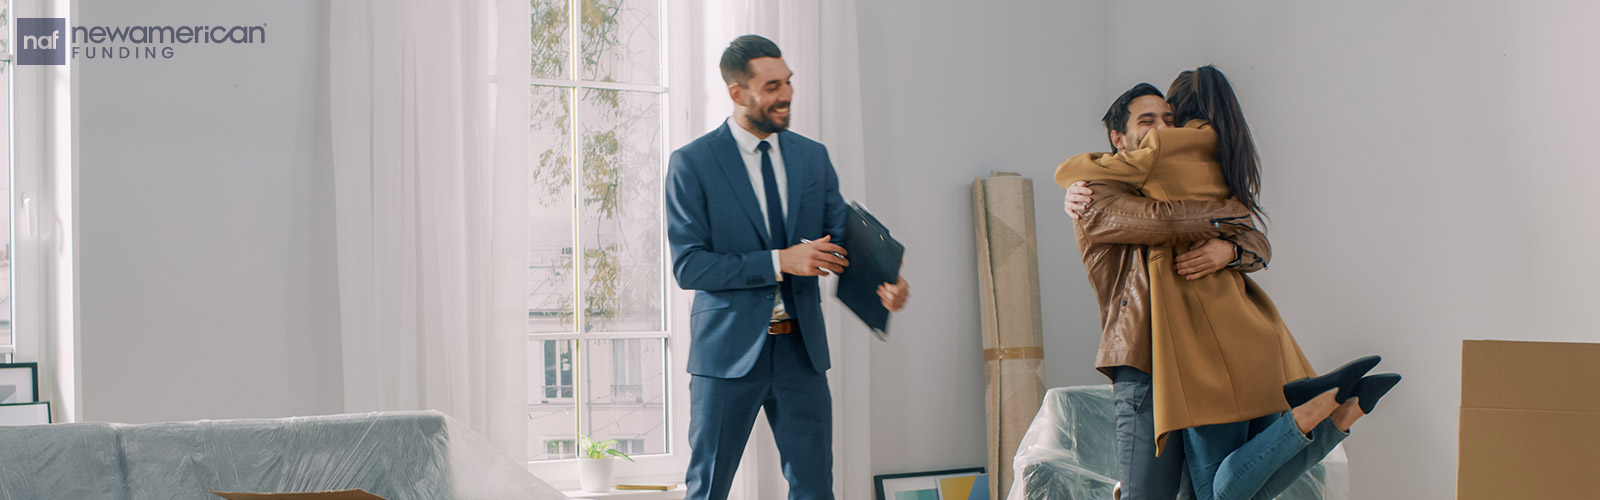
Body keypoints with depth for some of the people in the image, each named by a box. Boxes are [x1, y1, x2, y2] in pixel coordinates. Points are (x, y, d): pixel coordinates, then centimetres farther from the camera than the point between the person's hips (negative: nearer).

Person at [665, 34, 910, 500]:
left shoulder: (814, 157, 8)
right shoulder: (692, 164, -7)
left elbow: (840, 238, 6)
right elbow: (688, 266, -12)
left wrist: (881, 281, -17)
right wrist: (779, 262, -20)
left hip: (802, 349, 4)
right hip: (730, 351, -4)